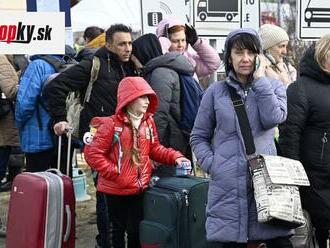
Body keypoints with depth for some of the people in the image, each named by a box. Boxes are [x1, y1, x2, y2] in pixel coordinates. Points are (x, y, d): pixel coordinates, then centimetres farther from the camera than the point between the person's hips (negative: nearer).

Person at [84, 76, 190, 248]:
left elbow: (154, 149, 12)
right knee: (118, 230, 12)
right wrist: (114, 173, -17)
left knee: (136, 230, 16)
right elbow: (92, 154, -16)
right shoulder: (111, 124, -15)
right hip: (116, 190, -5)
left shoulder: (148, 122, 3)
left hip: (139, 188, 5)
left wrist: (175, 157, -2)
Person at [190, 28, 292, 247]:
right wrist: (212, 164, -4)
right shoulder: (216, 91, 7)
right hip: (227, 185, 0)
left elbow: (272, 119, -11)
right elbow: (199, 137, 11)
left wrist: (260, 79, -6)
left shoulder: (273, 86, 10)